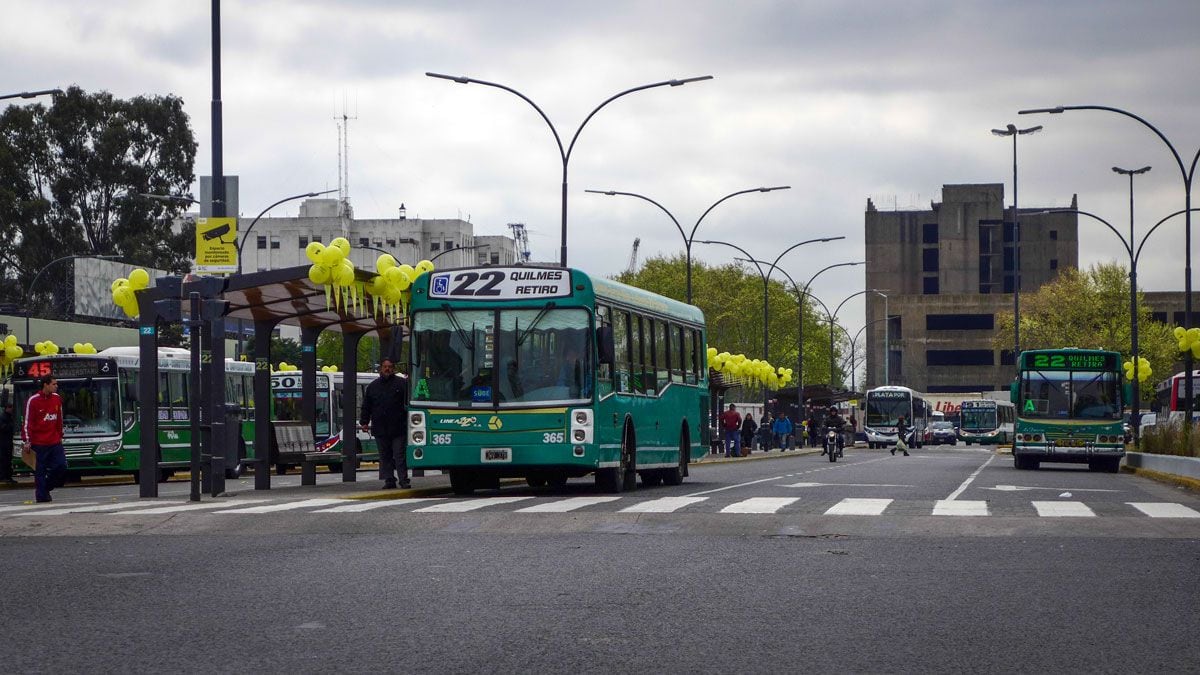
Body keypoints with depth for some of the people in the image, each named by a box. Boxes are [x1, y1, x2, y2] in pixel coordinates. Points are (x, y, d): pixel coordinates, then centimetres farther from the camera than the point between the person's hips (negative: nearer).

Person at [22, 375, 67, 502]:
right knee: (40, 471, -2)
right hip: (39, 443, -5)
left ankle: (46, 487, 17)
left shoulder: (57, 399, 8)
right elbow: (27, 422, -8)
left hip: (55, 442, 5)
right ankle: (42, 495, 6)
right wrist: (27, 441, -11)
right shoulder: (33, 401, -9)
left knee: (62, 467, -3)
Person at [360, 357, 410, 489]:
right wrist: (364, 422, 9)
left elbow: (409, 403, 2)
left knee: (400, 455, -5)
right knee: (385, 456, 5)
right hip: (380, 429, 4)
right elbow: (366, 406, 17)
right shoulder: (373, 386, 14)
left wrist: (409, 419, -6)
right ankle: (389, 480, 10)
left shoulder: (401, 383, 4)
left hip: (398, 428, -4)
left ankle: (404, 480, -3)